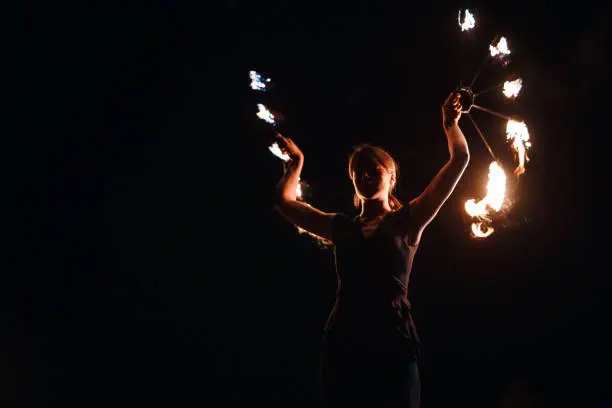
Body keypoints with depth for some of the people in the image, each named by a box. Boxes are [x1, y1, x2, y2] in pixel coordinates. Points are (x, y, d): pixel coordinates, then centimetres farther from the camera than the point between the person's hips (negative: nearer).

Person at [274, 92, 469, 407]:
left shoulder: (406, 222, 8)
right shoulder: (342, 227, 15)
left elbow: (459, 160, 6)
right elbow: (284, 199, 16)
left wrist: (450, 123, 16)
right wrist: (297, 162, 29)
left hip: (393, 343, -2)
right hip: (342, 344, 3)